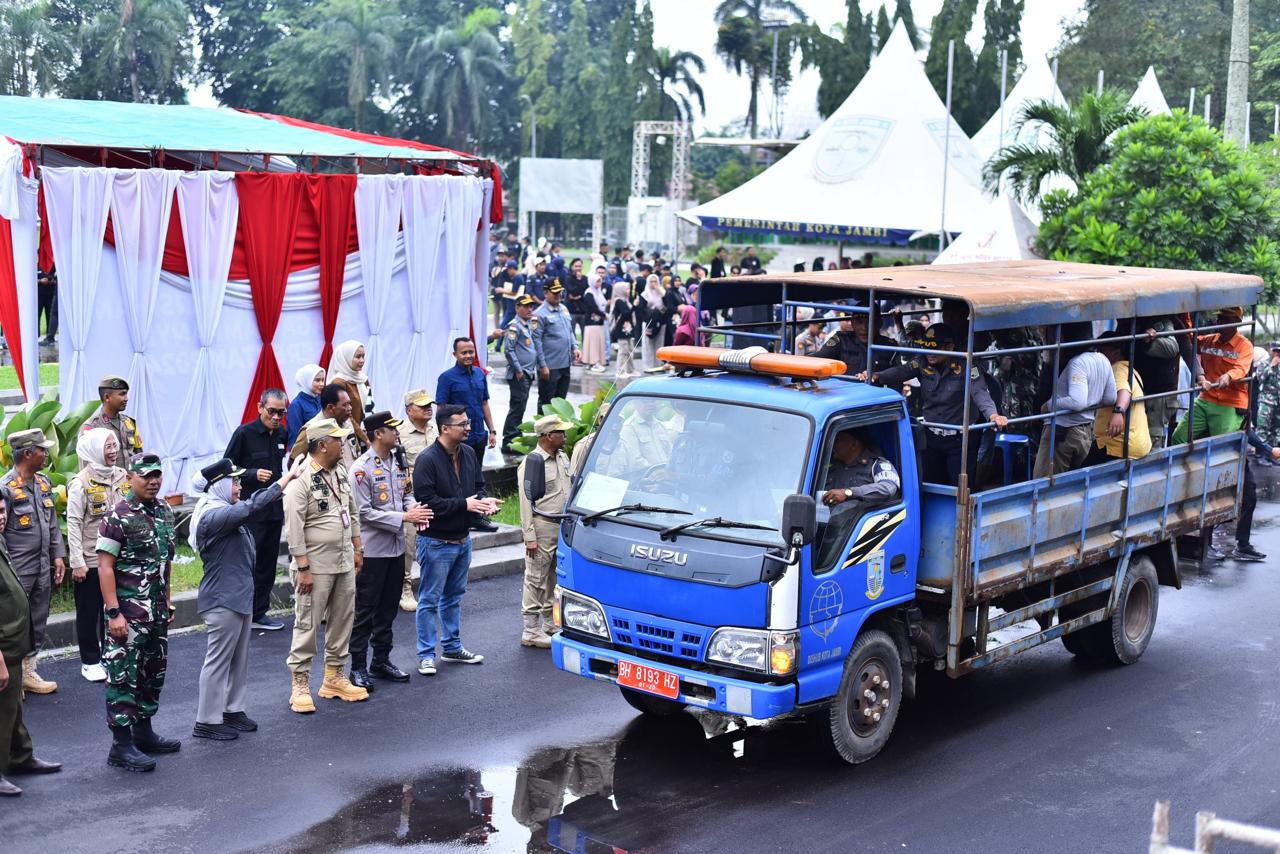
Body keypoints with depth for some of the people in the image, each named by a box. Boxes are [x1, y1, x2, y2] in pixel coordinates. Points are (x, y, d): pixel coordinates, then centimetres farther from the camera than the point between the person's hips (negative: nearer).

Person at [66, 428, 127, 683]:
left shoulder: (123, 477, 4)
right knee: (89, 611, 7)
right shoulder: (81, 483, -13)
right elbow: (74, 524, -13)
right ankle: (90, 661, 18)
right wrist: (77, 563, -15)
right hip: (91, 559, -5)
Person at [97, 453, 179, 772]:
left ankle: (143, 732, 29)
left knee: (153, 672, 15)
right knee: (124, 676, -3)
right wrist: (114, 613, -19)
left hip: (157, 610, 7)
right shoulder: (118, 518, -13)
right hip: (129, 611, -7)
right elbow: (105, 567, -15)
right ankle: (121, 745, 2)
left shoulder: (164, 512, 8)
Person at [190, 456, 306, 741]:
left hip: (240, 596, 10)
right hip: (223, 600, -10)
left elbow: (256, 503, 19)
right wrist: (289, 476, -25)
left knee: (239, 659, 17)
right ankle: (207, 722, 5)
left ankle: (233, 710, 27)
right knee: (219, 661, -2)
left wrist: (291, 476, 6)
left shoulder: (227, 510, 10)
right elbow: (254, 506, -30)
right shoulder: (213, 516, -21)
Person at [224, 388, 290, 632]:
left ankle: (259, 613, 19)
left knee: (268, 563, 10)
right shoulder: (244, 433, -8)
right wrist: (253, 474, -19)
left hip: (274, 510, 6)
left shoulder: (281, 434, 10)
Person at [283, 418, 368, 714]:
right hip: (315, 566, -8)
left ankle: (335, 678, 26)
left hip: (344, 563, 8)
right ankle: (300, 686, 7)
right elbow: (293, 527, -18)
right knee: (307, 625, -2)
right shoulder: (301, 479, -16)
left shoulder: (340, 472, 9)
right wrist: (303, 568, -19)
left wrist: (357, 549, 17)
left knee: (342, 621, 14)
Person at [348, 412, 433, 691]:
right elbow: (365, 513, -18)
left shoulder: (398, 461, 8)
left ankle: (381, 660, 27)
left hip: (396, 547, 8)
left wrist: (414, 508, -5)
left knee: (388, 608, 16)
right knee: (365, 610, 1)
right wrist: (405, 517, -20)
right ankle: (358, 667, 9)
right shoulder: (362, 468, -16)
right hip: (372, 550, -8)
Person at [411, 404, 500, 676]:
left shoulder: (468, 454, 4)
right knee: (430, 599, 1)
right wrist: (464, 504, -23)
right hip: (436, 542, -8)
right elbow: (426, 500, -23)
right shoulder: (427, 460, -19)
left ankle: (452, 647, 31)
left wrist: (484, 501, -7)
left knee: (454, 596, 19)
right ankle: (426, 654, 9)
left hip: (463, 539, 8)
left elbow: (478, 485, 16)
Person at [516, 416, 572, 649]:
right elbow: (525, 502, -15)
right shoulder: (532, 462, -15)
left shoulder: (562, 457, 10)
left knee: (554, 578, 17)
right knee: (536, 579, -4)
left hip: (563, 526, 8)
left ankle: (550, 623, 29)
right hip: (543, 527, -8)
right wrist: (530, 537, -18)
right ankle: (531, 632, 0)